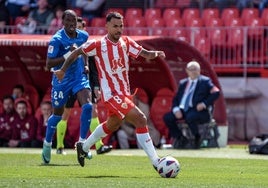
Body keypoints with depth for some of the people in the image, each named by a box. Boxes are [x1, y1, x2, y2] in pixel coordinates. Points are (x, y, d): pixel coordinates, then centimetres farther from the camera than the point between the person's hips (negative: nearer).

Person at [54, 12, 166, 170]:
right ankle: (156, 162, -19)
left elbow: (145, 53, -8)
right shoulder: (97, 45, -12)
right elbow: (77, 52, 2)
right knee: (140, 120, -21)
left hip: (124, 93, 8)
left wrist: (155, 54, -28)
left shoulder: (126, 42, 1)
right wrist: (63, 70, 2)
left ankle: (84, 147, 52)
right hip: (111, 94, -8)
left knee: (112, 125, 29)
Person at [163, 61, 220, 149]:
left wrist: (204, 104, -16)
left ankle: (197, 138, -14)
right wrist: (176, 109, -5)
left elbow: (216, 92, -6)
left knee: (190, 117, -38)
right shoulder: (183, 83, 20)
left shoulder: (205, 81, 6)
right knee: (167, 117, -17)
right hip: (182, 110, 5)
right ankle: (179, 138, -4)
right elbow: (176, 99, 16)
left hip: (198, 110, -5)